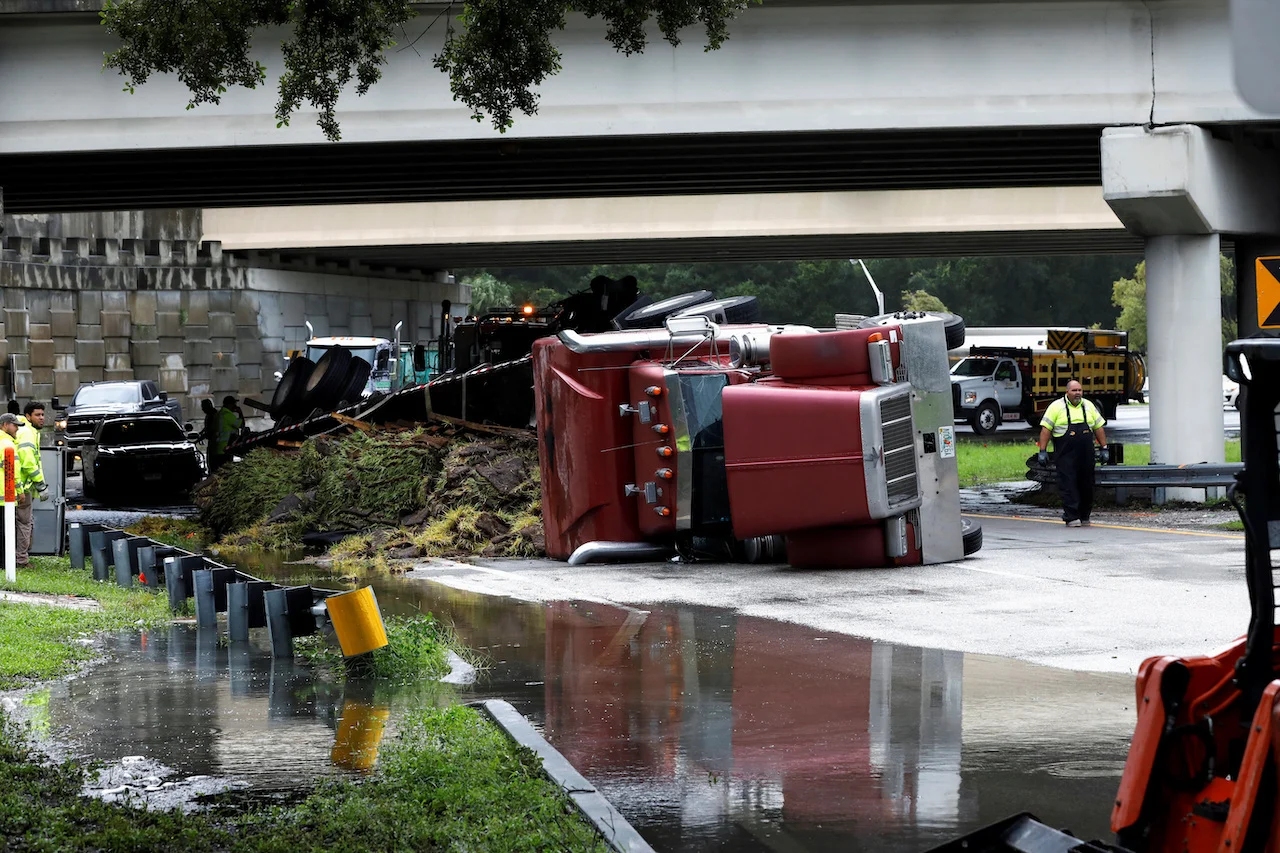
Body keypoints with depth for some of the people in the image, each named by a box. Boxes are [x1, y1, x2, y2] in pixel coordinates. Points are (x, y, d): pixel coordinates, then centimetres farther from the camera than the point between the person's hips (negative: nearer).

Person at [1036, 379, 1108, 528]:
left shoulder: (1088, 406, 12)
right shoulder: (1056, 407, -1)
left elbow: (1098, 427, 17)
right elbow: (1046, 429, -3)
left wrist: (1103, 448, 12)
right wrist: (1042, 450, -8)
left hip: (1086, 454, 4)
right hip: (1065, 455, -4)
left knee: (1086, 485, 8)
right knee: (1069, 486, -9)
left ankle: (1084, 517, 20)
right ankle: (1072, 518, -9)